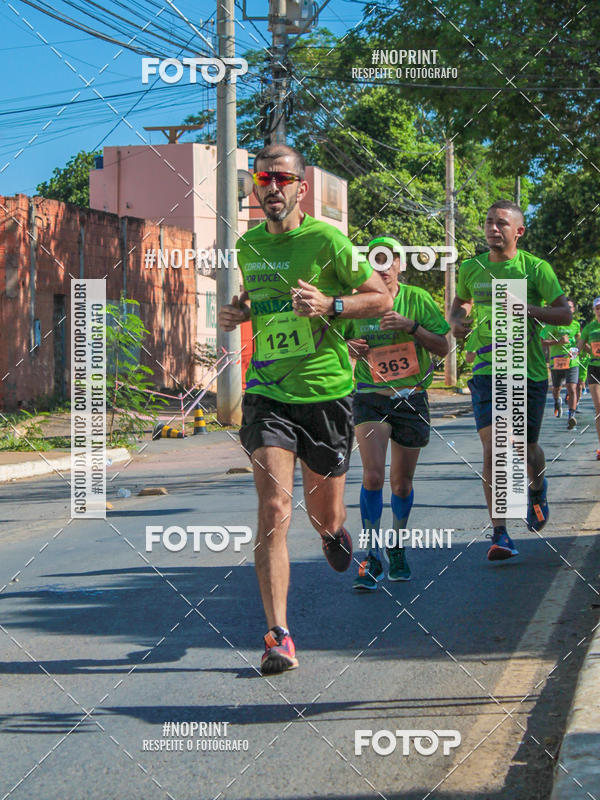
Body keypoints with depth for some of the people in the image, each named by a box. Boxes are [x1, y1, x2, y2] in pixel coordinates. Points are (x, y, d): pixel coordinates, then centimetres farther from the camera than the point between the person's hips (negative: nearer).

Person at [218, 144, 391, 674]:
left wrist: (330, 304, -18)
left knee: (325, 517, 10)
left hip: (326, 391, -2)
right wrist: (240, 311, 4)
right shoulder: (248, 246, 7)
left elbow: (382, 297, -2)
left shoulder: (326, 240, -7)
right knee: (275, 508, -16)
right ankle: (278, 636, -14)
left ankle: (333, 532, 51)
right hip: (267, 393, 2)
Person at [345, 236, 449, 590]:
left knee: (402, 482, 9)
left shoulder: (417, 299, -2)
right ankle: (373, 556, -9)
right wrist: (350, 347, -11)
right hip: (370, 397, -1)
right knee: (373, 475, -17)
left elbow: (442, 347, -5)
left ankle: (397, 544, 33)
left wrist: (411, 326, -20)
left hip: (411, 398, 1)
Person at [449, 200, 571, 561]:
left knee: (527, 449, 13)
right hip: (488, 370, 1)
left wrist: (526, 308, -24)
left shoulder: (536, 268, -5)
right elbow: (460, 302, 25)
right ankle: (500, 535, -13)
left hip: (530, 371, -1)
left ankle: (538, 491, 49)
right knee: (493, 448, -14)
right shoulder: (472, 269, 5)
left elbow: (565, 314, -8)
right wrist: (457, 321, 2)